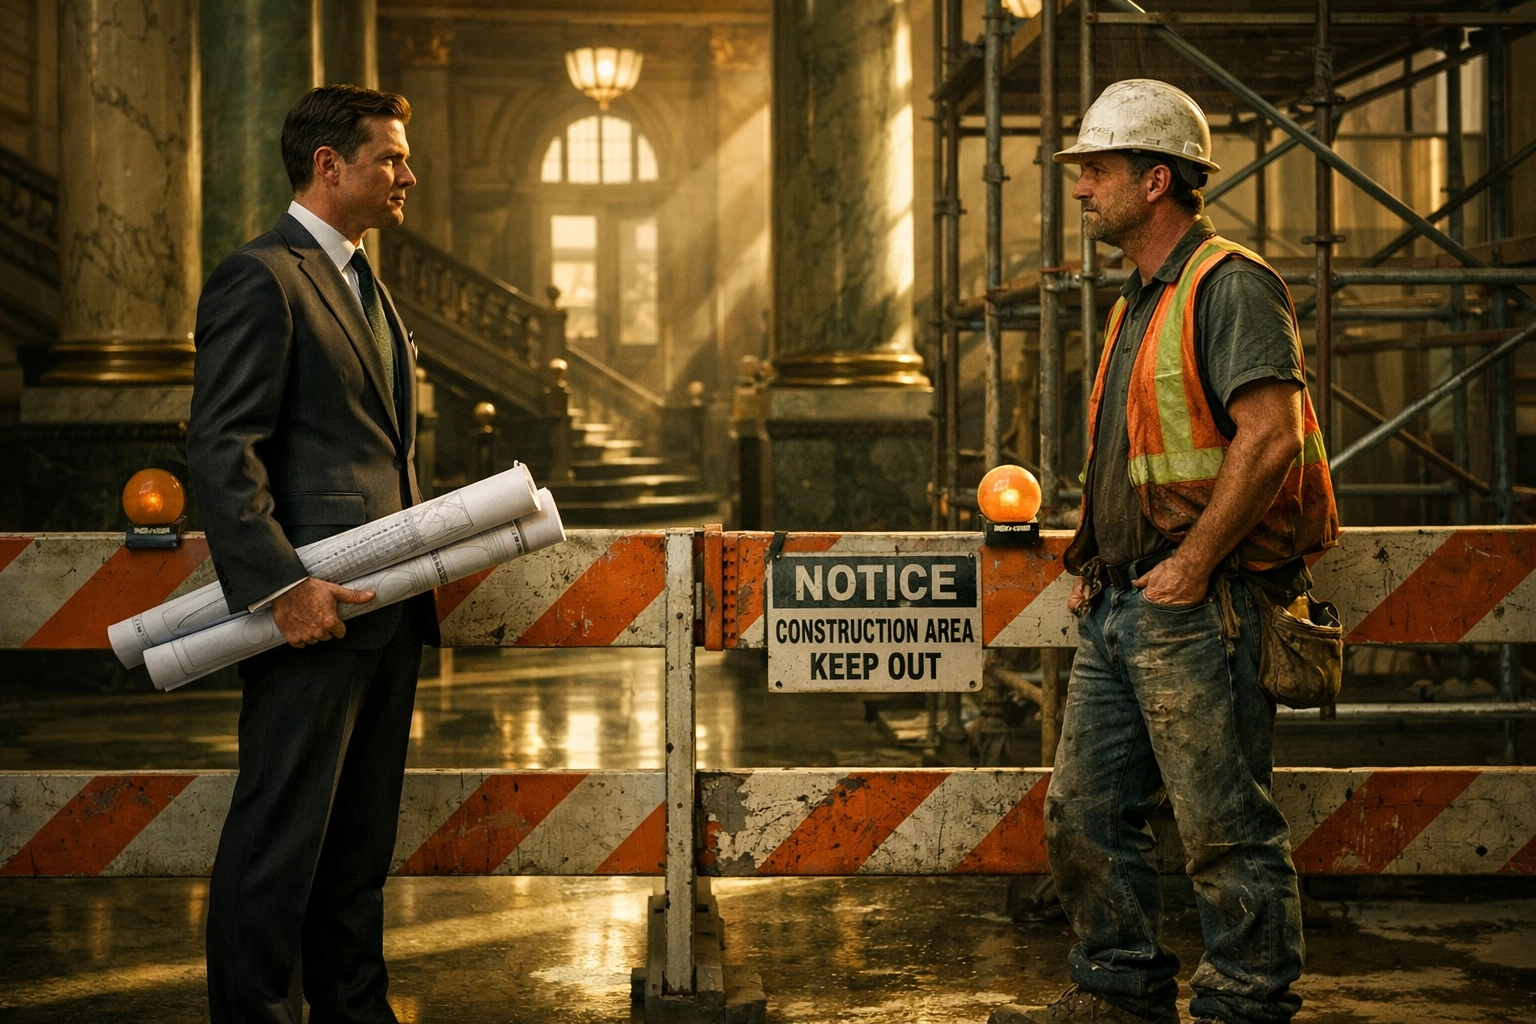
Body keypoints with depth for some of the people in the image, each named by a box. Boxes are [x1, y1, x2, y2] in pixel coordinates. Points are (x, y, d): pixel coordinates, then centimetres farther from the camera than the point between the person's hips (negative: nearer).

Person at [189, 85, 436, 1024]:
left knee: (361, 838, 15)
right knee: (280, 837, -3)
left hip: (387, 608, 9)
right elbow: (220, 450, -16)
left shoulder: (364, 285, 20)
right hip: (315, 611, -9)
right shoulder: (262, 279, -10)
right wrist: (281, 584, -22)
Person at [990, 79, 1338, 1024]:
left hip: (1194, 606, -10)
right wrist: (1095, 563, 17)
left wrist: (1192, 562, -20)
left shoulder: (1230, 286, -10)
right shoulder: (1140, 302, 20)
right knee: (1085, 809, 12)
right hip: (1120, 607, 10)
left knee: (1226, 825, -3)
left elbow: (1271, 436, -20)